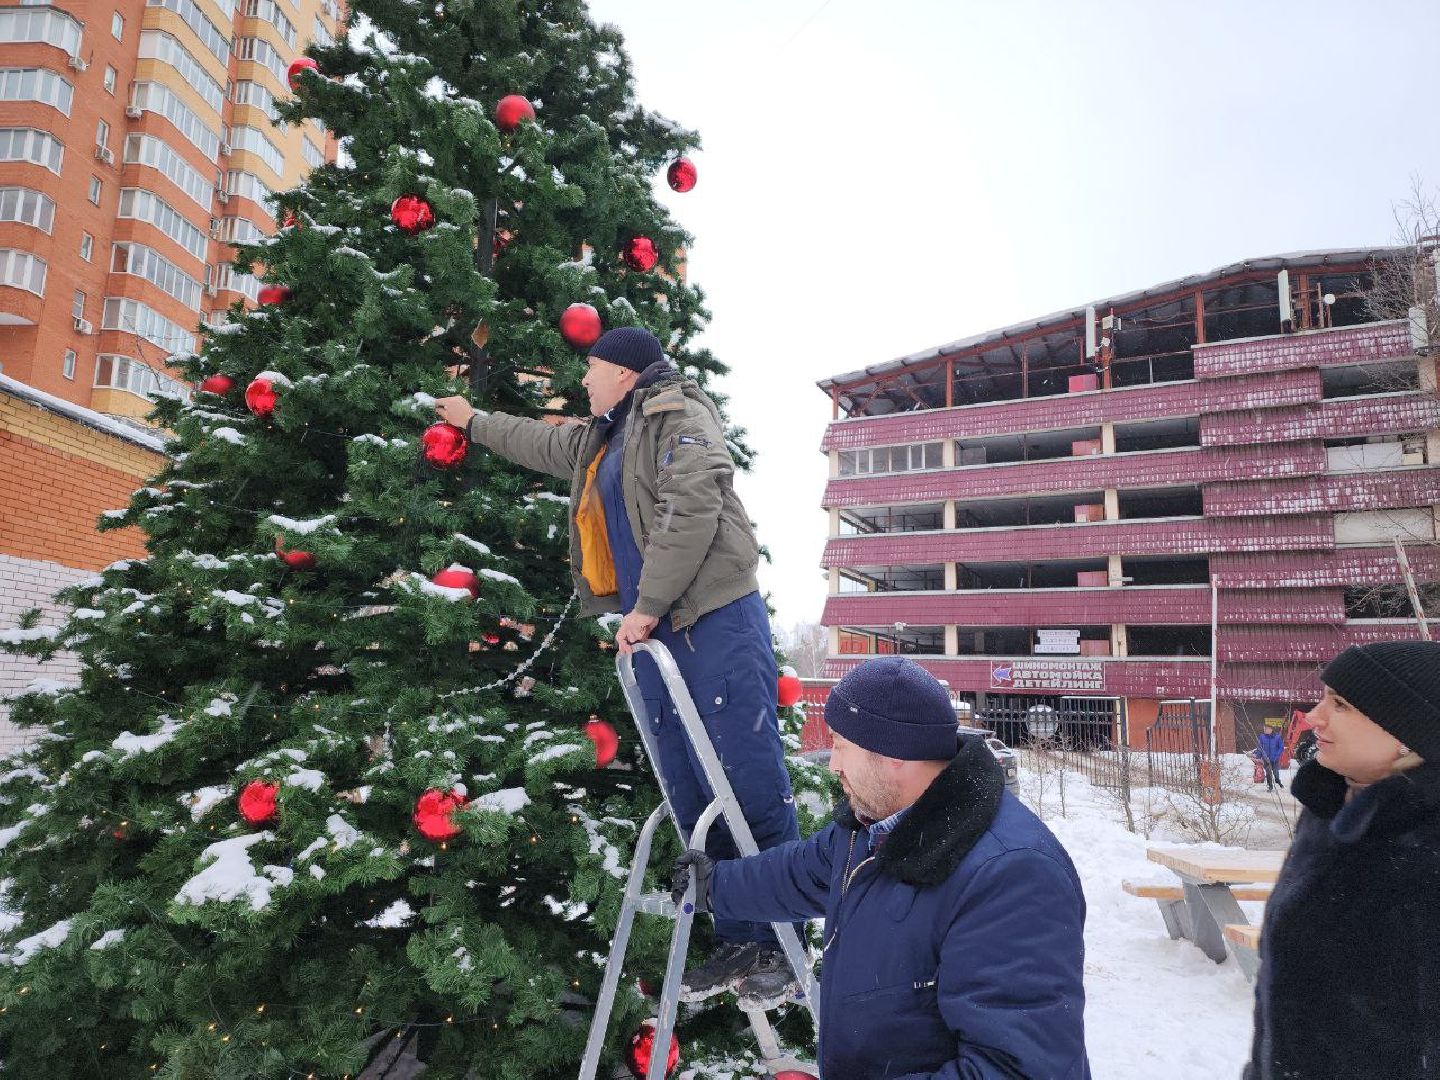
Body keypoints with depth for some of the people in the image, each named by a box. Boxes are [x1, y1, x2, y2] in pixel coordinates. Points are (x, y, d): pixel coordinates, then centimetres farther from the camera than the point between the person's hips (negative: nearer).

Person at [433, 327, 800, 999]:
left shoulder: (677, 413, -2)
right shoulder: (600, 442, 25)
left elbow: (692, 509, -17)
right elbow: (540, 443, 45)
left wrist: (645, 605, -16)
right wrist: (474, 422, 55)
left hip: (715, 620, -8)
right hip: (653, 632, 8)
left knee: (751, 781, -9)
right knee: (693, 801, 6)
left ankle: (783, 936, 2)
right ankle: (740, 941, 13)